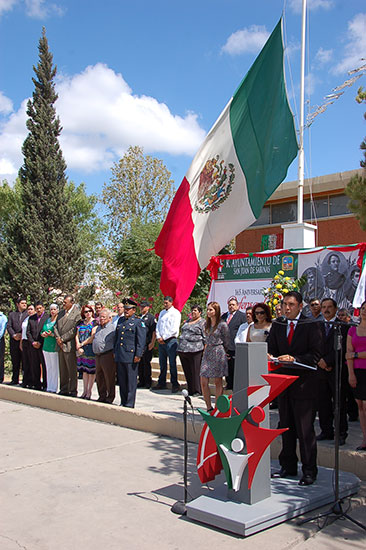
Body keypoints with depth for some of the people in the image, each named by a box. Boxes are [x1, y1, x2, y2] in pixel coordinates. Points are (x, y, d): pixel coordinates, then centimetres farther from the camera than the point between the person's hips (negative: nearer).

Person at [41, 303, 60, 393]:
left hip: (54, 347, -7)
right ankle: (49, 387, 16)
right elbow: (42, 332, 18)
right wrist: (44, 334, -3)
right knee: (48, 368, 10)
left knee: (54, 368, -4)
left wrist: (52, 334, -21)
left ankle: (53, 388, 0)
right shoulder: (47, 320, 16)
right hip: (46, 346, 7)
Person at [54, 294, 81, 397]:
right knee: (62, 369, 11)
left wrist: (63, 339, -11)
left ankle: (73, 391, 5)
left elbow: (74, 330, -13)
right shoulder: (61, 312, 17)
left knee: (72, 370, -2)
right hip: (61, 345, 7)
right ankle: (63, 389, 20)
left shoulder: (77, 313, -7)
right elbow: (56, 326, 17)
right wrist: (58, 338, 0)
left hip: (70, 345, -7)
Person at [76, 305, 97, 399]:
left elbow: (92, 337, -12)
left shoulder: (95, 323, -4)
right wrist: (78, 347, -5)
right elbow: (77, 336, 9)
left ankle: (89, 391, 7)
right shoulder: (81, 323, 12)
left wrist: (82, 344, -10)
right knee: (84, 370, 9)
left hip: (91, 349, -5)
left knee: (91, 370, -1)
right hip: (82, 350, 5)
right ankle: (85, 390, 17)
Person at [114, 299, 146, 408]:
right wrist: (115, 352, 19)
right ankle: (123, 402, 21)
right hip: (119, 356, 6)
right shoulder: (121, 321, 17)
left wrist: (138, 355, -14)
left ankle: (130, 404, 4)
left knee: (131, 381, -1)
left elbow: (141, 340, -9)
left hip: (131, 356, -6)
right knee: (121, 381, 11)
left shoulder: (138, 322, -3)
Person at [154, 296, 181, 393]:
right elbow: (158, 326, 17)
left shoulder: (175, 313, -3)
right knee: (162, 363, 9)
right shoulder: (162, 312, 18)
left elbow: (174, 329, -11)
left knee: (172, 363, -5)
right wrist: (158, 337, 1)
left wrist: (164, 338, -11)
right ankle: (161, 383, 16)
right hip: (161, 341, 6)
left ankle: (175, 385, 1)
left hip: (171, 340, -6)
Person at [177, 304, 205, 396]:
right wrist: (180, 347, 21)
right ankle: (190, 390, 17)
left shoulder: (202, 323, -1)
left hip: (195, 351, -7)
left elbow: (205, 338, -6)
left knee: (195, 371, -4)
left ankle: (197, 391, 4)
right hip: (183, 350, 7)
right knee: (187, 371, 9)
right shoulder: (187, 321, 20)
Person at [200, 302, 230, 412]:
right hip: (207, 353, 6)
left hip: (218, 353, -6)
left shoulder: (222, 324, -8)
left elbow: (227, 341, 1)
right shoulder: (207, 324, 11)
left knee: (218, 382, 2)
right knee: (203, 382, -1)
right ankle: (209, 407, 9)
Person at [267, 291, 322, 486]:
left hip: (303, 382, -5)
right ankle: (288, 466, 25)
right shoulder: (277, 326, 11)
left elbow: (315, 355, -10)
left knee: (305, 429, -1)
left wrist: (294, 359, -22)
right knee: (286, 428, 13)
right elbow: (272, 351, 12)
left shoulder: (311, 326, -4)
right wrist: (272, 359, -10)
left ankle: (309, 470, 10)